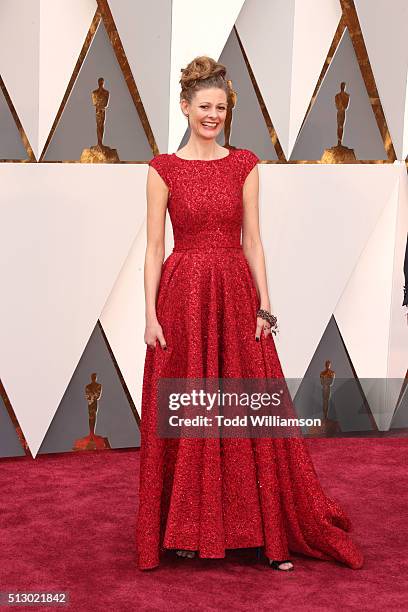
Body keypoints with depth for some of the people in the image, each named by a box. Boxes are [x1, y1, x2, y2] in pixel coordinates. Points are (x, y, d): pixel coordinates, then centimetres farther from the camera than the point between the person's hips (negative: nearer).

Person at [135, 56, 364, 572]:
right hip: (183, 296, -2)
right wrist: (151, 314, -8)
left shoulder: (245, 165, 7)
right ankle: (186, 529, 17)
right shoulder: (164, 169, 0)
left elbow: (252, 240, 5)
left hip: (236, 295, 2)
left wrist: (264, 306, -2)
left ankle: (267, 531, 11)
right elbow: (154, 247, -1)